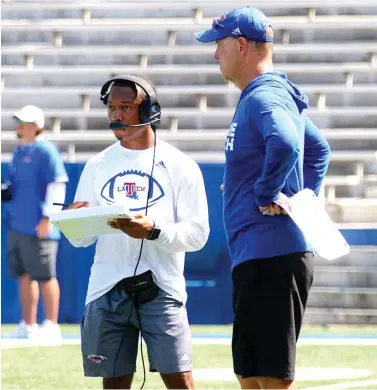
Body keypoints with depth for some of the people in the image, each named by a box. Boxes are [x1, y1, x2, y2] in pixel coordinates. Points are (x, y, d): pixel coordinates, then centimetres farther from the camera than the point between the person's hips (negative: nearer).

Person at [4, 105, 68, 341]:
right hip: (17, 224, 9)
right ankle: (28, 326, 16)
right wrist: (4, 191, 5)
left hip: (38, 227, -9)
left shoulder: (45, 151, -9)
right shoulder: (19, 152, 17)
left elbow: (57, 184, -16)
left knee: (44, 276, -5)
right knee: (24, 275, 10)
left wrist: (47, 217, -22)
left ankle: (51, 326, -2)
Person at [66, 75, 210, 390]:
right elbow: (80, 239, 12)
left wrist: (153, 230, -21)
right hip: (107, 290, 4)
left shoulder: (179, 166, 2)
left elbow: (197, 233, -4)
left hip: (161, 289, -3)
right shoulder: (98, 166, 13)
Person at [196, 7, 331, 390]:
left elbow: (286, 145, -36)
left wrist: (265, 196, -23)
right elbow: (318, 149, 32)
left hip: (270, 255, -11)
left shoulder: (263, 98, -15)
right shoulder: (275, 94, 18)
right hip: (258, 256, 11)